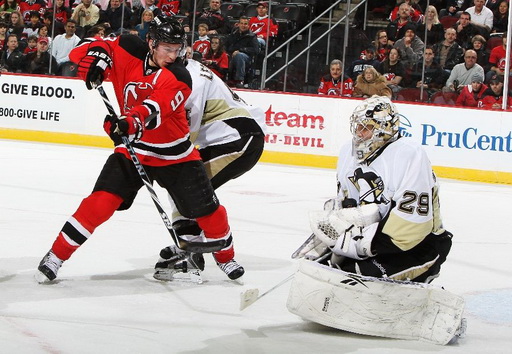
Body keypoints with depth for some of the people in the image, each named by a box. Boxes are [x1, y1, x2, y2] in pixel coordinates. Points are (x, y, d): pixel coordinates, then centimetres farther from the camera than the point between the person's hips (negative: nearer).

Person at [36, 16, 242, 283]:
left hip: (174, 155, -1)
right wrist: (97, 57, -23)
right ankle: (57, 255, -3)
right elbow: (94, 46, 0)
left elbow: (155, 108, -36)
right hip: (132, 149, 1)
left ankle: (226, 257, 29)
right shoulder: (128, 52, -10)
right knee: (101, 202, -15)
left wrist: (131, 122, -56)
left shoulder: (178, 77, -19)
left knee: (206, 208, 1)